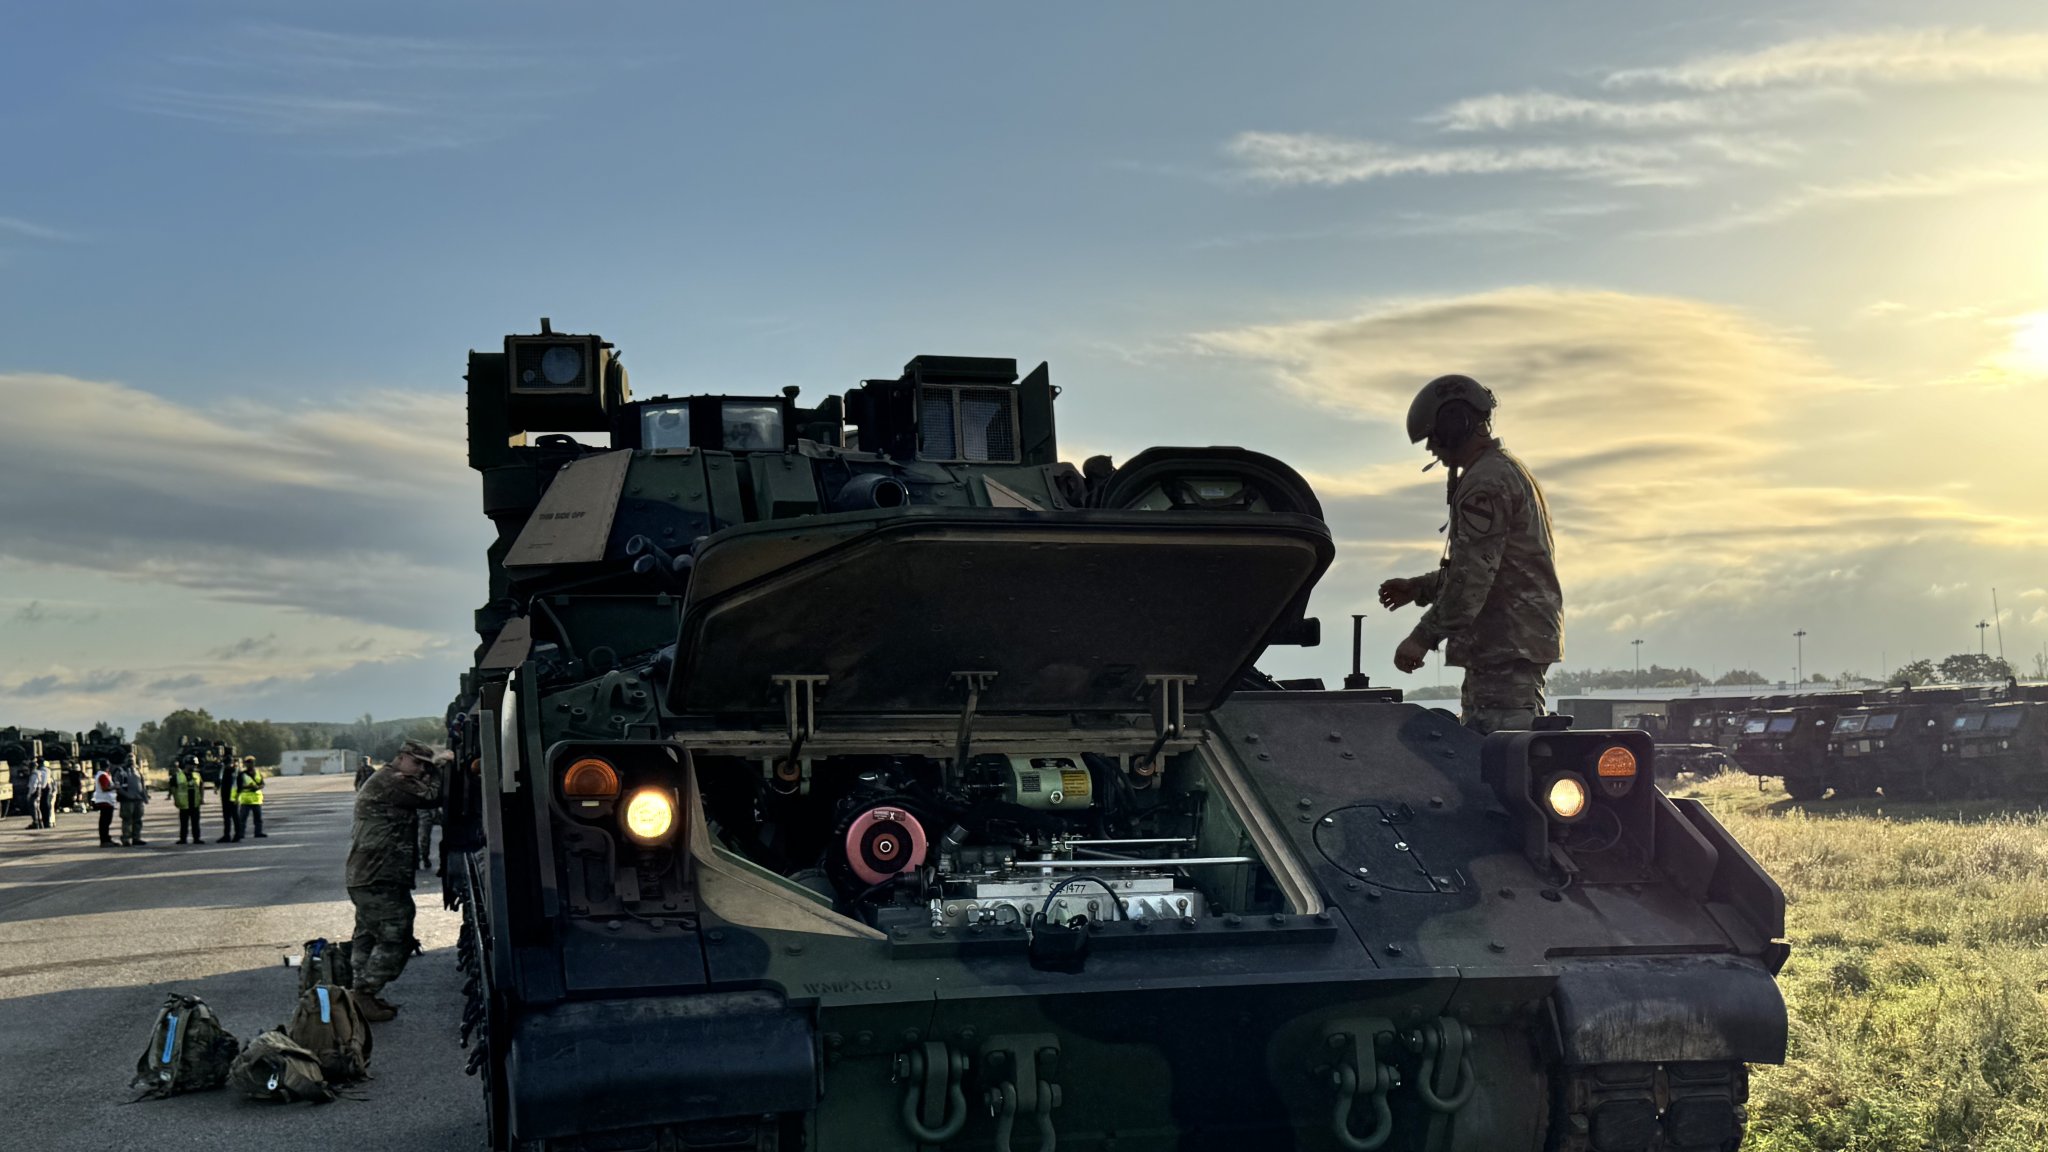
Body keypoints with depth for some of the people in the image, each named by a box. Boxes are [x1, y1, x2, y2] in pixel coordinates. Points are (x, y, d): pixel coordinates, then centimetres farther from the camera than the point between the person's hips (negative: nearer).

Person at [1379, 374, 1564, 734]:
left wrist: (1424, 637, -20)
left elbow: (1473, 577, -22)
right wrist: (1419, 588, 24)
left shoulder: (1486, 483, -13)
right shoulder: (1509, 471, 22)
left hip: (1505, 649, -11)